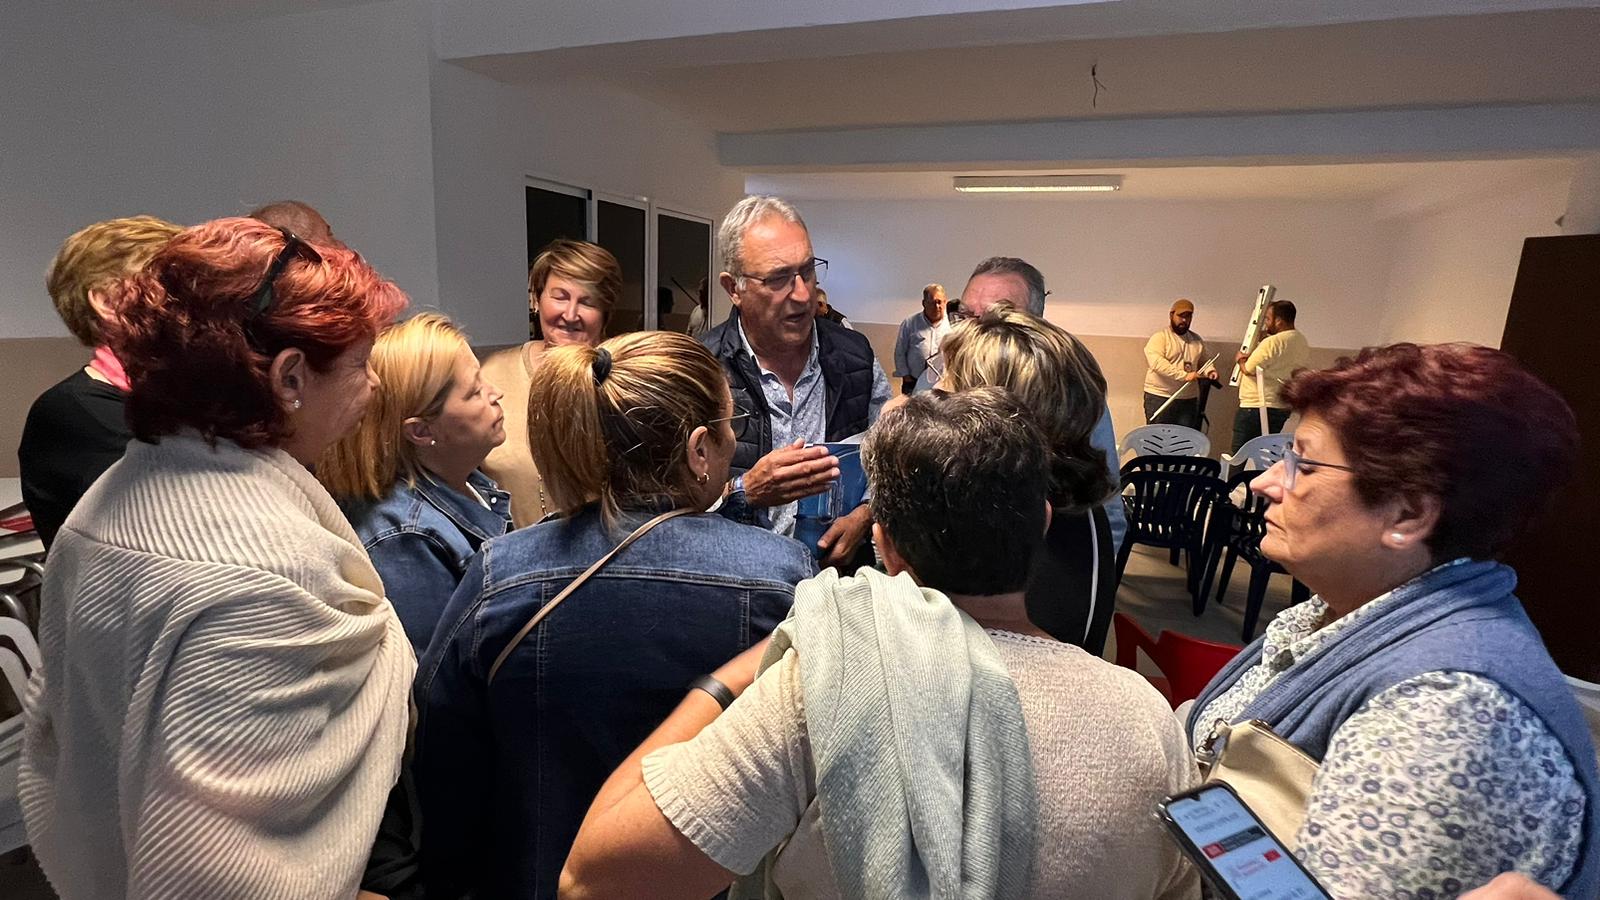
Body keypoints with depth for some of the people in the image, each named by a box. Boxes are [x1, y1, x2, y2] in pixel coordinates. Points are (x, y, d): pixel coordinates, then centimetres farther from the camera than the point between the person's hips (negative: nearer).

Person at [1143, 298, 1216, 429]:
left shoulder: (1198, 340, 16)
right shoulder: (1159, 338, -5)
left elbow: (1203, 362, 26)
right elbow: (1157, 362, -20)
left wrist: (1209, 371, 1)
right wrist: (1184, 375, -27)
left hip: (1189, 400, 6)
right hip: (1160, 398, -6)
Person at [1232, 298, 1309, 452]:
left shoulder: (1272, 342, -18)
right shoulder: (1303, 342, 11)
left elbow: (1249, 370, -16)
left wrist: (1240, 359, 4)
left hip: (1257, 407, -9)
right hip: (1283, 408, 9)